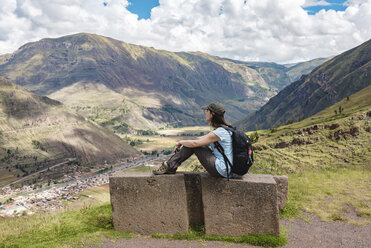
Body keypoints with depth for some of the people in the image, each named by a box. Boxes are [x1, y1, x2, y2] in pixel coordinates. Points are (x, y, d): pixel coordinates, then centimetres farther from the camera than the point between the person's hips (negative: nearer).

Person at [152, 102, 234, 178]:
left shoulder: (220, 132, -20)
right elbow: (201, 139, 19)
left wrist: (180, 142, -1)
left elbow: (194, 143, -19)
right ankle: (171, 165, 7)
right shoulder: (222, 129, 11)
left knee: (193, 145, -9)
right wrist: (182, 143, 11)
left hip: (221, 170, -9)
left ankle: (170, 167, 0)